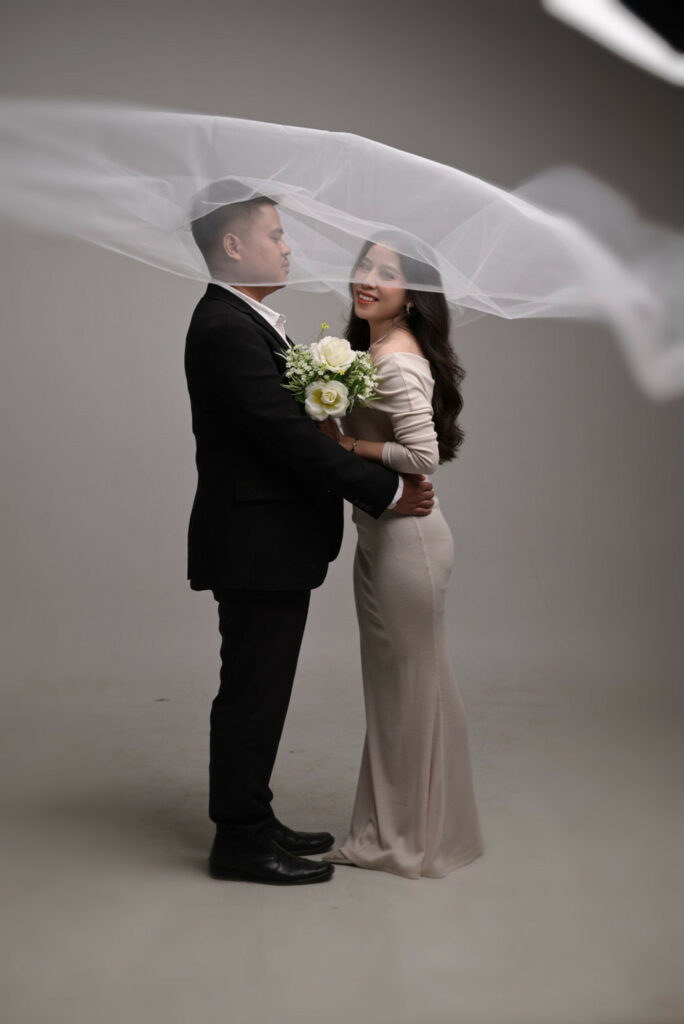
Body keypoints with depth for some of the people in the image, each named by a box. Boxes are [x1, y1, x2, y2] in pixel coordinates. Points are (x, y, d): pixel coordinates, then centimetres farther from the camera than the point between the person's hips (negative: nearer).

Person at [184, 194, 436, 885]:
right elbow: (290, 434, -23)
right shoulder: (224, 329, -18)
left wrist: (386, 475, 2)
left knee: (260, 690, 17)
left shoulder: (243, 322, 15)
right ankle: (240, 840, 15)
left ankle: (251, 821, 29)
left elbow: (293, 423, 12)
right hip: (256, 544, -10)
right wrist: (387, 491, -17)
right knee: (252, 691, 1)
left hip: (272, 542, 10)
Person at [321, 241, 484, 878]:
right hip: (377, 535, 10)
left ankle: (423, 838, 19)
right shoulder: (369, 350, 13)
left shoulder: (396, 362, -17)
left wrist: (344, 445, -15)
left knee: (415, 680, 3)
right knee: (387, 682, 16)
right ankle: (391, 830, 29)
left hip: (405, 536, -10)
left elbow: (422, 455, -24)